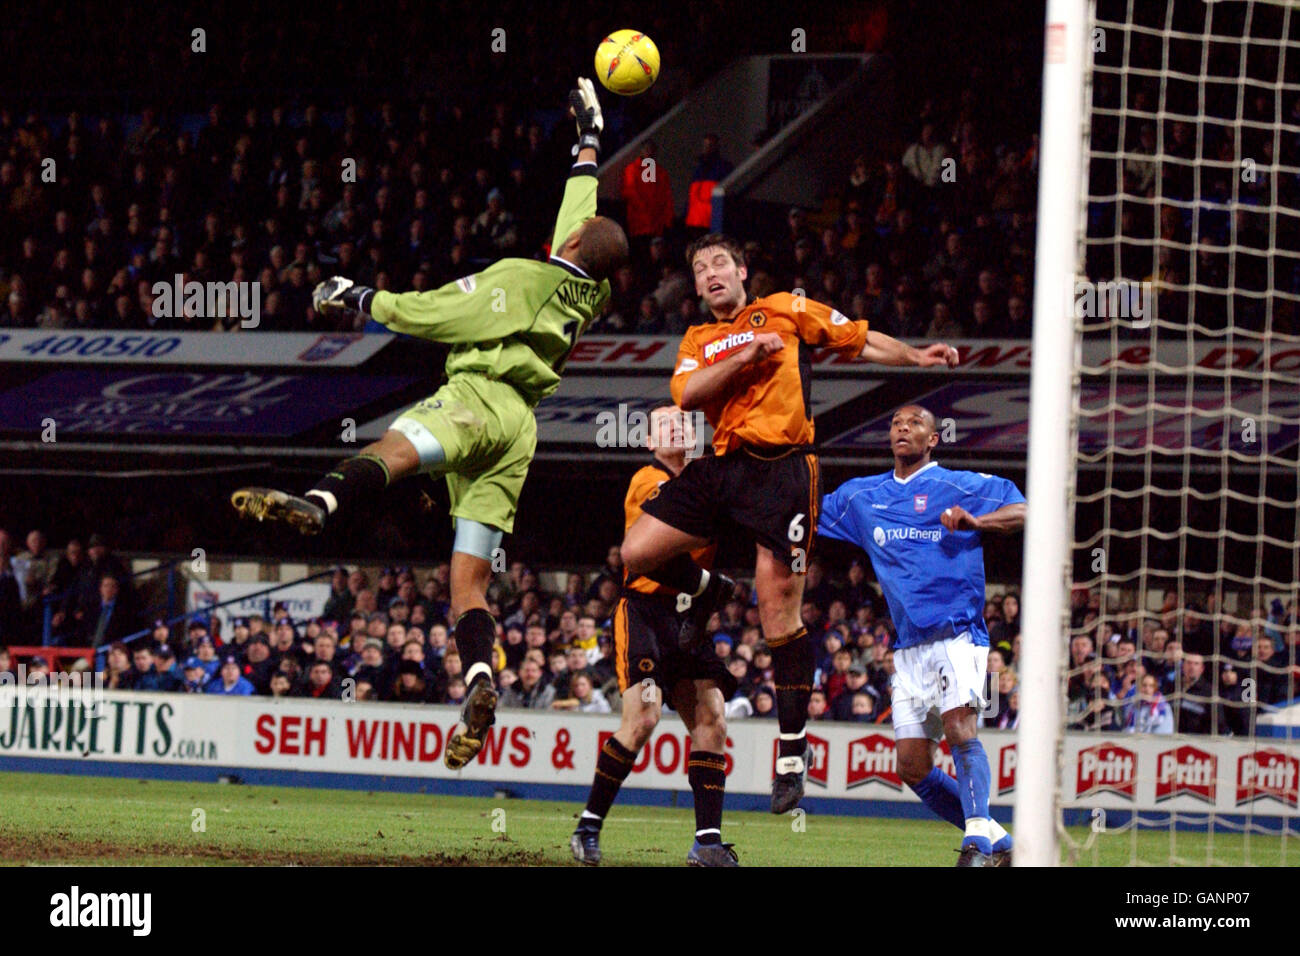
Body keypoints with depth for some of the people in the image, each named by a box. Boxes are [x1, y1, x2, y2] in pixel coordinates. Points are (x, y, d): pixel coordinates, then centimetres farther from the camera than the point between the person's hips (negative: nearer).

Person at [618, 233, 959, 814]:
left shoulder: (786, 310, 10)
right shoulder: (697, 341, 19)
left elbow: (859, 341, 14)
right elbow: (687, 394, -1)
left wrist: (916, 357, 2)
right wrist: (746, 355, -11)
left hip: (781, 469, -4)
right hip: (720, 468, 5)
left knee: (780, 618, -7)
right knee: (636, 552, -5)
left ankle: (793, 752, -1)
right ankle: (707, 592, 26)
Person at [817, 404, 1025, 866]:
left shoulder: (958, 486, 0)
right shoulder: (862, 496, 17)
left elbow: (1025, 512, -8)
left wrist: (976, 522, -25)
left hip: (956, 632, -6)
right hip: (909, 646, 6)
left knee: (959, 725, -29)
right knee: (913, 768, 0)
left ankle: (978, 842, -35)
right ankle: (997, 842, 12)